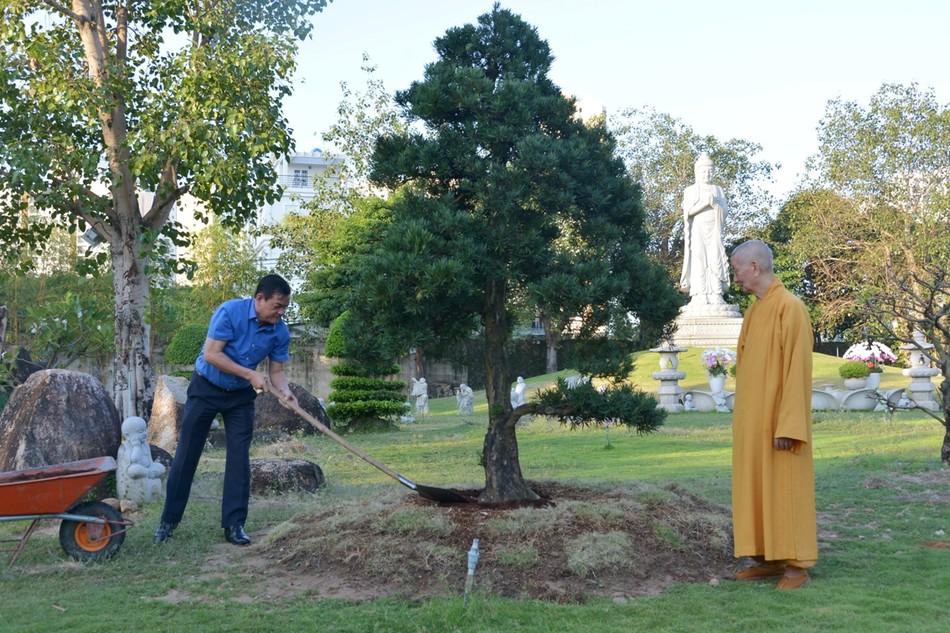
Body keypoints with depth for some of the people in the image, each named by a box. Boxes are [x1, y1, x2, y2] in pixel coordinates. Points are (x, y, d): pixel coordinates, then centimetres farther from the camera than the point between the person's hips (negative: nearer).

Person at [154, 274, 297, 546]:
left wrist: (284, 391, -26)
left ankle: (234, 524, 5)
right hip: (206, 388, -3)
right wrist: (250, 374, -30)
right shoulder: (230, 311, -24)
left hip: (240, 396, 3)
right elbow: (211, 354, -26)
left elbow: (276, 370, -4)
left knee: (239, 458, -2)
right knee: (186, 453, 1)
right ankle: (169, 520, 13)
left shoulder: (280, 332, -10)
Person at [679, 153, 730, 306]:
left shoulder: (718, 190, 14)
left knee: (715, 260, -6)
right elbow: (688, 211, -7)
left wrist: (714, 203, -13)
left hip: (714, 231, 3)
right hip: (698, 230, -3)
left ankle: (716, 295, -9)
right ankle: (699, 296, -14)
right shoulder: (690, 190, 6)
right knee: (699, 260, -11)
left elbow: (725, 211, 5)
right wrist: (705, 202, -16)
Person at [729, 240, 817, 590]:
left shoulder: (790, 307, -14)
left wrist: (787, 426, -21)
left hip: (777, 421, -9)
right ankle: (768, 558, 19)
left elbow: (797, 370, -18)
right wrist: (742, 418, 15)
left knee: (785, 492, -1)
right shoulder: (754, 311, 12)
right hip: (752, 422, 9)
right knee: (756, 490, 11)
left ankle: (796, 564, 7)